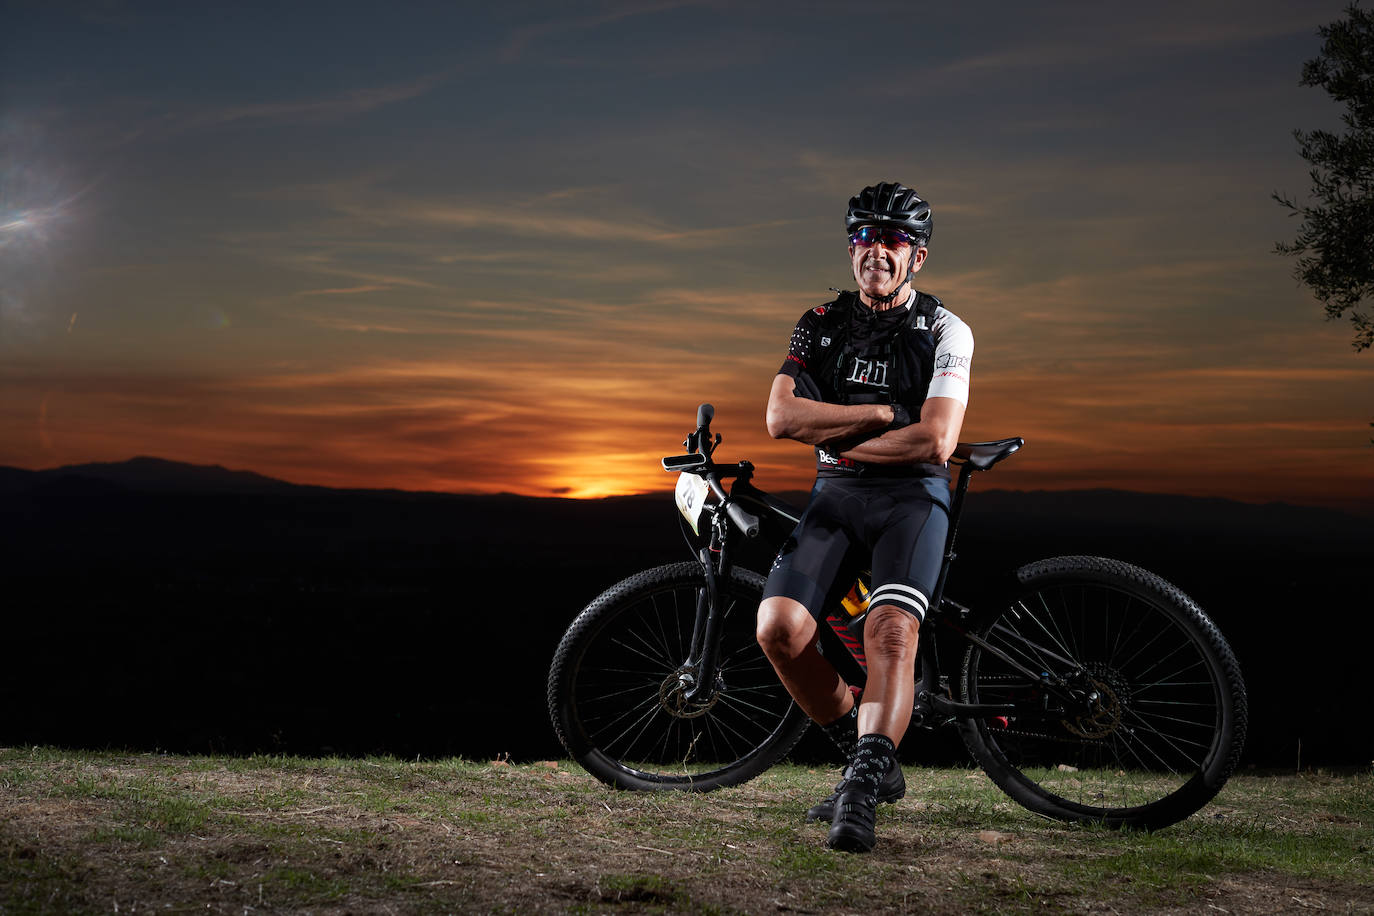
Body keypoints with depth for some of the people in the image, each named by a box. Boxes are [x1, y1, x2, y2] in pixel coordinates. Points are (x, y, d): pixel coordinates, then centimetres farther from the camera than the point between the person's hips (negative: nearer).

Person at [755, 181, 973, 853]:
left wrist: (837, 438, -7)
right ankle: (870, 760, 2)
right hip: (835, 496, 3)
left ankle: (862, 790, -29)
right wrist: (882, 413, -10)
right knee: (778, 628, -16)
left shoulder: (945, 332, -1)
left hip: (912, 498, -3)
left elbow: (934, 442, -13)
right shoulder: (821, 324, 9)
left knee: (890, 630, -29)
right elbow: (781, 417, -5)